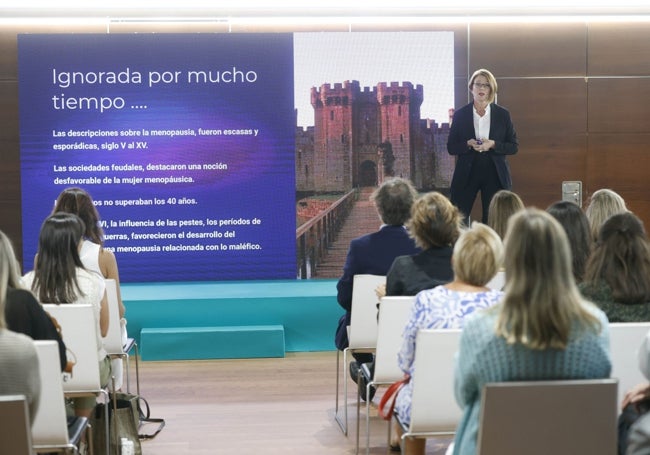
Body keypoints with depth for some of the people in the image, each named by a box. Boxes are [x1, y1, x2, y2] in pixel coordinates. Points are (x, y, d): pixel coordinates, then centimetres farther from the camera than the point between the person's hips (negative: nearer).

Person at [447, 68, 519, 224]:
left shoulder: (503, 114, 5)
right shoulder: (460, 114, 4)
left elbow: (514, 146, 4)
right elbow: (451, 147, 4)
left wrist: (492, 144, -13)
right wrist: (468, 144, -15)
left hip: (494, 174, 0)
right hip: (467, 174, 0)